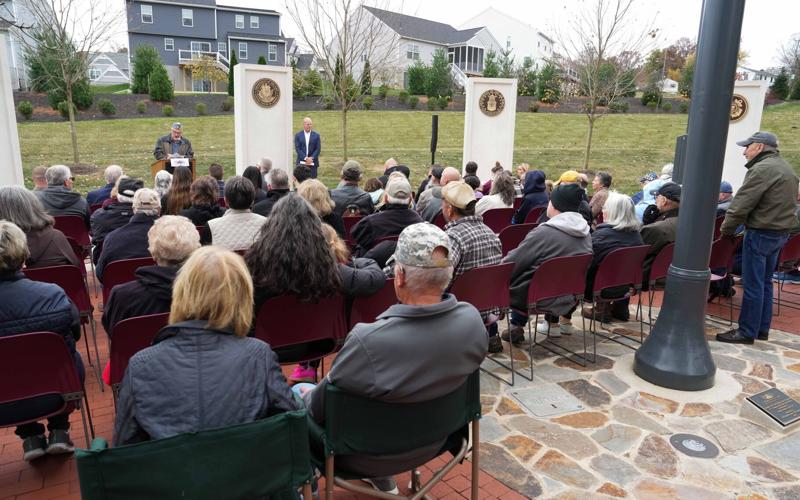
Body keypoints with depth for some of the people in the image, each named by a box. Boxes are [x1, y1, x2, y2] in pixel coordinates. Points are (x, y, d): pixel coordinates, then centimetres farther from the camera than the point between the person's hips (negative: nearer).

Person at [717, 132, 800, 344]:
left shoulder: (762, 169, -16)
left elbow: (742, 203, -17)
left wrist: (726, 229, -6)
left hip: (762, 233, -10)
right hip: (781, 232, 10)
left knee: (753, 285, -3)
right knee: (765, 282, 16)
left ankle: (747, 332, 3)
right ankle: (762, 329, 23)